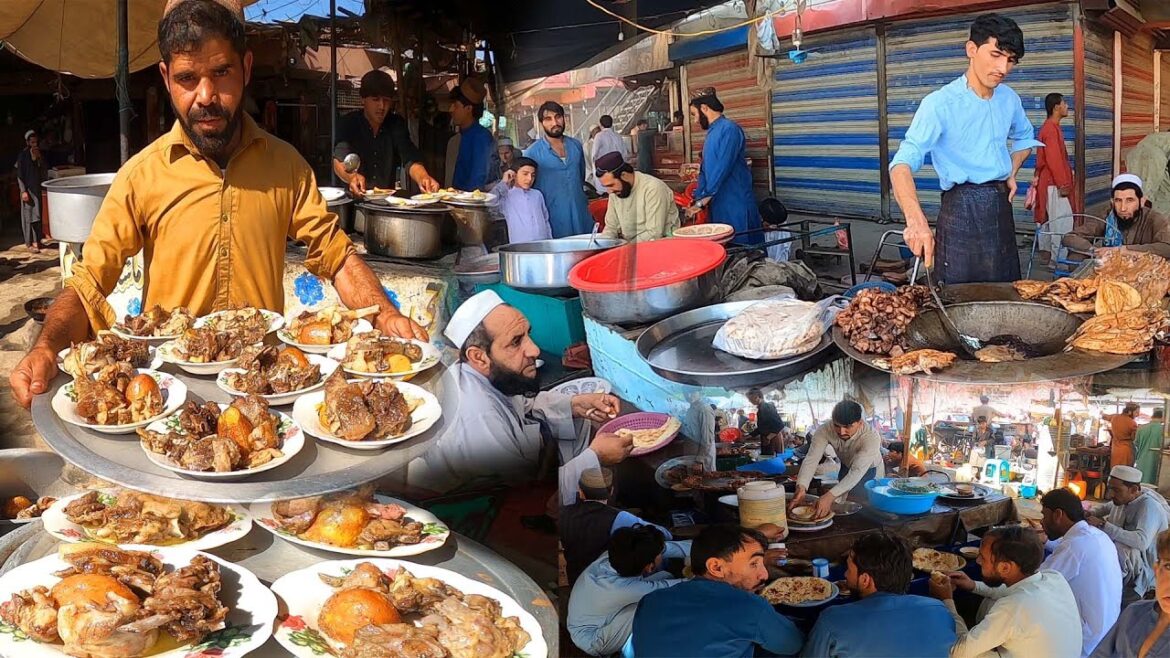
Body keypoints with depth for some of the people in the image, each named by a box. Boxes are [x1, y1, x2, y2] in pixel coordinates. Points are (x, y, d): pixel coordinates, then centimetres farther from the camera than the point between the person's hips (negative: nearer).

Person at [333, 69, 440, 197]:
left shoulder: (397, 124, 6)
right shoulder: (348, 124, -4)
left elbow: (410, 160, -7)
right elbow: (339, 162, -18)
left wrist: (423, 178, -30)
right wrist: (352, 177, -42)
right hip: (355, 197, -2)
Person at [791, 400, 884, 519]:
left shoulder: (871, 437, -40)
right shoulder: (826, 430, -31)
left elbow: (858, 471, -49)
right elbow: (811, 459, -38)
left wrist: (830, 496, -62)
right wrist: (801, 487, -58)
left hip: (870, 470, -3)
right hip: (846, 468, 3)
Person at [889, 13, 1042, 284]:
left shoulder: (1009, 99, 6)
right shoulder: (940, 104, -15)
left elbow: (1024, 137, 29)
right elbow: (902, 164, -29)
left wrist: (1012, 173, 9)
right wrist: (916, 220, -45)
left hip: (1001, 206, 6)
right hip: (961, 208, -6)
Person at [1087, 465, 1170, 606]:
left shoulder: (1149, 506, -22)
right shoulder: (1122, 499, 0)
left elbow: (1142, 541, -37)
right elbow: (1105, 507, 22)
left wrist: (1103, 525, -39)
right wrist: (1090, 513, -1)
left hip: (1144, 572, -8)